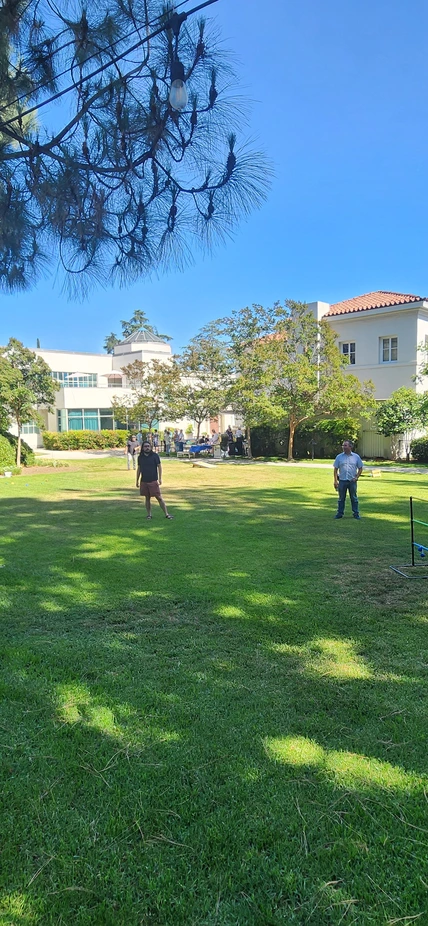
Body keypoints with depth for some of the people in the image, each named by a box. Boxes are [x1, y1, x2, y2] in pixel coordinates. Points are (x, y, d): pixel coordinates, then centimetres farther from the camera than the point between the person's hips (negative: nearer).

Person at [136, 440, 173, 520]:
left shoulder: (155, 456, -4)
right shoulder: (140, 457, 6)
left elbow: (159, 466, -3)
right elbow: (139, 469, 14)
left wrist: (160, 478, -9)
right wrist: (137, 480, 13)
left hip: (153, 481, -3)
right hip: (144, 481, 3)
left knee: (159, 498, -3)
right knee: (147, 498, 10)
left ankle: (166, 514, 2)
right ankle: (149, 515, 20)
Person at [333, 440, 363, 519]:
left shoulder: (356, 457, 2)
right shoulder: (339, 457, 3)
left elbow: (360, 468, 9)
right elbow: (336, 469, 4)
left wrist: (357, 477, -3)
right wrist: (335, 481, -2)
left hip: (352, 481, -1)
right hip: (342, 481, 1)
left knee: (354, 498, 5)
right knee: (341, 498, 7)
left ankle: (356, 514, 13)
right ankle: (340, 513, 15)